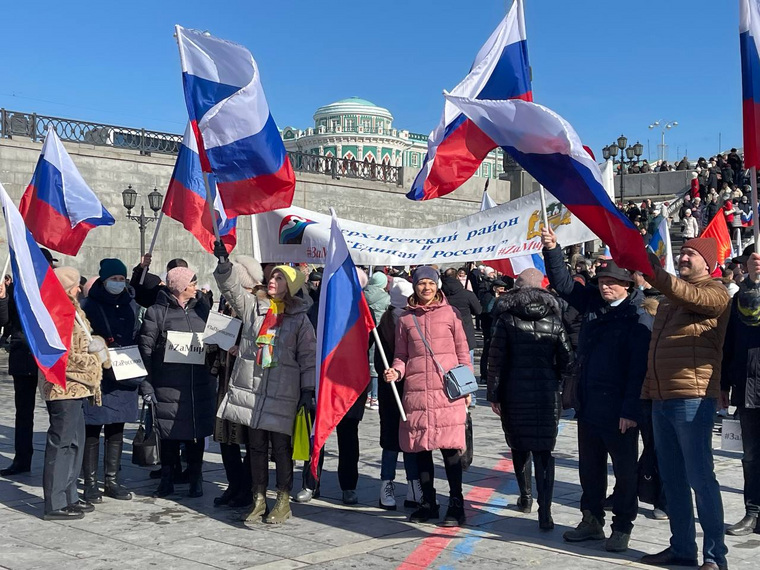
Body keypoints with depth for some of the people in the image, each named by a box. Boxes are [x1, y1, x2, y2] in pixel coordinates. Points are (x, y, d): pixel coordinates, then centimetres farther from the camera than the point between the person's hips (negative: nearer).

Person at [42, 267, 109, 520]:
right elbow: (68, 357, -21)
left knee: (74, 443, 14)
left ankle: (69, 497, 23)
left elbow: (82, 345, 25)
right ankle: (55, 505, -1)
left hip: (74, 389, 10)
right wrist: (96, 359, -8)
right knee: (61, 444, -6)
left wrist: (96, 351, 2)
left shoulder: (72, 312, 16)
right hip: (63, 388, -10)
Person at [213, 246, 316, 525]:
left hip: (281, 394, -3)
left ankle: (283, 501, 12)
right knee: (256, 446, 10)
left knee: (281, 446, 1)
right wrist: (223, 261, -15)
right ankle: (259, 499, 20)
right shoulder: (252, 305, 10)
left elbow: (308, 355, 3)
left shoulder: (299, 318, 2)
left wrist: (308, 388, -2)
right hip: (250, 389, 3)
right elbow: (231, 287, 1)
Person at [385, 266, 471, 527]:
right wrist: (396, 372, -6)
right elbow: (401, 355, 15)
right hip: (416, 390, 3)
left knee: (450, 446, -5)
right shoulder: (405, 318, 10)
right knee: (421, 447, 8)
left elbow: (462, 351, 8)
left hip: (448, 390, -2)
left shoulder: (449, 313, 5)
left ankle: (456, 504, 5)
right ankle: (428, 501, 22)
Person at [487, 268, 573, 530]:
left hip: (515, 393, -1)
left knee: (519, 445, 18)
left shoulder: (507, 319, -2)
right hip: (547, 393, 1)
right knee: (543, 450, 1)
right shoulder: (554, 320, 3)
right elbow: (566, 359, 3)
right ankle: (544, 512, -8)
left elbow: (496, 359, -4)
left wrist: (494, 394, 1)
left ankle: (526, 497, 31)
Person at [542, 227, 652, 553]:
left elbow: (639, 368, -18)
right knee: (590, 468, 16)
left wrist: (631, 410, -22)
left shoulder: (639, 318, -12)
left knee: (625, 470, 7)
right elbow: (563, 283, 15)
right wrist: (552, 249, 2)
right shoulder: (592, 304, 7)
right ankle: (592, 521, 29)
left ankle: (622, 527, 19)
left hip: (619, 411, -7)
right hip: (588, 405, 7)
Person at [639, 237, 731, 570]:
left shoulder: (714, 291, -3)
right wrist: (647, 392, 18)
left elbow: (691, 297, -27)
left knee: (700, 477, -6)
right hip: (662, 398, 8)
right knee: (672, 478, 11)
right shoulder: (670, 297, 21)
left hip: (692, 397, -8)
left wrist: (655, 274, -39)